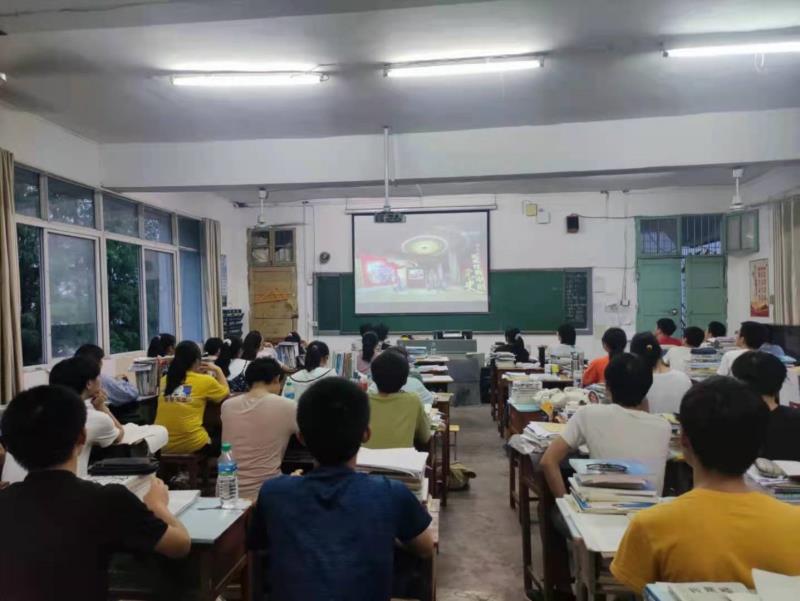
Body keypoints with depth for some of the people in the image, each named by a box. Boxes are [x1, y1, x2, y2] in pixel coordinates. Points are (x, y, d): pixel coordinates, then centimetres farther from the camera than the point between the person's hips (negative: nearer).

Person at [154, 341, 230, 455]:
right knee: (219, 442, 28)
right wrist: (218, 371, 21)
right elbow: (226, 393, 11)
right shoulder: (205, 381, -7)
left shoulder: (165, 380, 5)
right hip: (193, 445, -5)